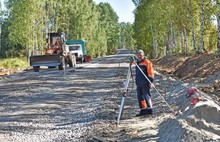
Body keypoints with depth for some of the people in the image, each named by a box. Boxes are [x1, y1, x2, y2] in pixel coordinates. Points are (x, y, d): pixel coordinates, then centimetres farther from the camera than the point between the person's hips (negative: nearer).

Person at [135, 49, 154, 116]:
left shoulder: (147, 62, -5)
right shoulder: (137, 63, 18)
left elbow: (150, 73, -10)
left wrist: (150, 81, -16)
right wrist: (136, 82, 27)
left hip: (145, 83, -8)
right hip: (138, 83, 8)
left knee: (146, 96, -12)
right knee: (140, 97, 8)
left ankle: (149, 109, -9)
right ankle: (143, 110, 13)